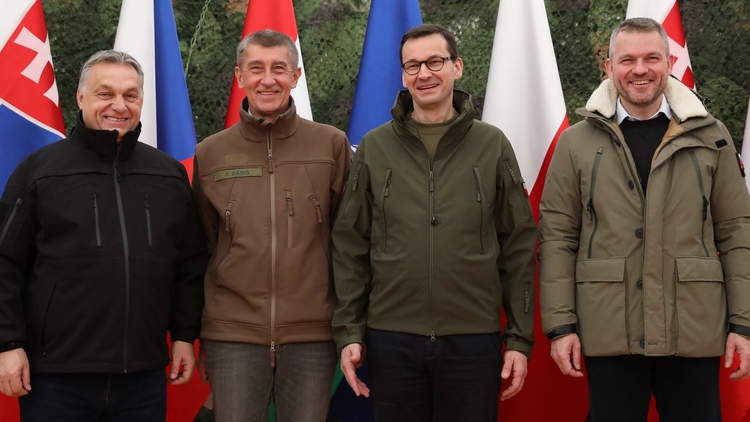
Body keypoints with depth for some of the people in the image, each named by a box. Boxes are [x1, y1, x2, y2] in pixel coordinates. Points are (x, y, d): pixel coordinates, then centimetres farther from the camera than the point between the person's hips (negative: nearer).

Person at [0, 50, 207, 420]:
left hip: (144, 375, 3)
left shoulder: (170, 174, 10)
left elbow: (190, 264, 14)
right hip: (56, 377, -3)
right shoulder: (40, 168, 0)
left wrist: (185, 334, 10)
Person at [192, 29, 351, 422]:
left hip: (313, 336, 0)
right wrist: (202, 337, 10)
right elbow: (200, 253, 10)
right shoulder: (210, 154, 5)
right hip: (233, 336, 1)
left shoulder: (332, 145, 1)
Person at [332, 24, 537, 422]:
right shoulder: (374, 147, 4)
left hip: (474, 340, -1)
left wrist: (520, 338, 0)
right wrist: (348, 331, 1)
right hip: (391, 339, 1)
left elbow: (518, 248, 3)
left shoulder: (492, 145, 2)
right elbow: (350, 247, 6)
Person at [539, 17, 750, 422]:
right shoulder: (576, 143, 4)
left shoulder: (710, 137, 6)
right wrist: (561, 325, -3)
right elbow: (557, 238, 3)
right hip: (608, 338, 0)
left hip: (695, 336, 1)